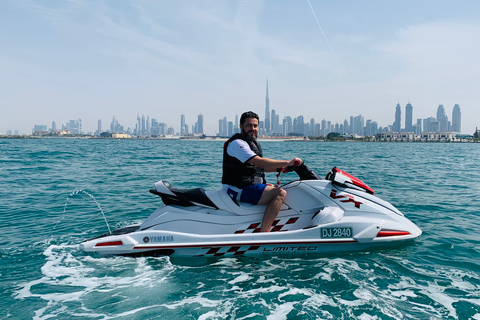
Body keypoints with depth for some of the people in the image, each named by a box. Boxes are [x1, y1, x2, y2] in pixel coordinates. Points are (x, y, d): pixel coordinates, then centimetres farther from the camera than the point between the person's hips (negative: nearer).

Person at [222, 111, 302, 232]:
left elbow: (259, 167, 22)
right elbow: (259, 162, -26)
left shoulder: (255, 143, 17)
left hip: (251, 186, 10)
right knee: (280, 193, -22)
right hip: (238, 190, -10)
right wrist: (287, 162, -24)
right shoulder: (237, 143, -15)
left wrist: (280, 168, 9)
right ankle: (263, 233, -27)